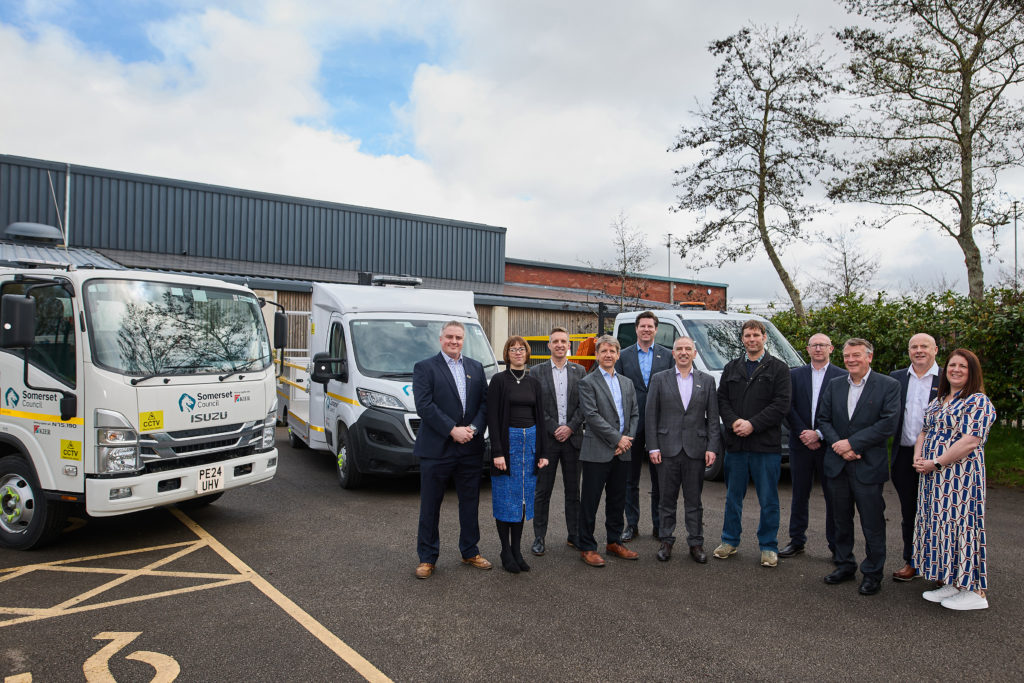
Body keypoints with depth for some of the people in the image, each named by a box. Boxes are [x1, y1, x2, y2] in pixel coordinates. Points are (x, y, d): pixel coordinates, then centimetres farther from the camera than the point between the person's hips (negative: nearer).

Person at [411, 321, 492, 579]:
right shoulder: (424, 367, -2)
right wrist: (452, 430, -17)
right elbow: (424, 405, -12)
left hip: (471, 449, 4)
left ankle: (470, 552, 29)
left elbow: (485, 402, 6)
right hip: (436, 449, -4)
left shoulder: (476, 368, 11)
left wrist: (473, 428, -11)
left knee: (470, 502, 14)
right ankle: (427, 558, 19)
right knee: (430, 506, 6)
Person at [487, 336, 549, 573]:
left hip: (530, 441, 5)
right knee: (506, 498, 1)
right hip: (507, 441, -4)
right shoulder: (499, 380, -4)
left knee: (523, 497, 9)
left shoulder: (533, 383, 10)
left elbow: (539, 417, 12)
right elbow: (492, 418, -9)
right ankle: (506, 552, 12)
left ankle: (517, 550, 19)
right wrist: (497, 452, -16)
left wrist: (542, 452, 7)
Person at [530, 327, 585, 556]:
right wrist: (554, 429, -11)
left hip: (572, 437, 2)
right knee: (543, 491, 4)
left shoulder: (579, 371, 7)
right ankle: (539, 537, 14)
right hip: (546, 439, -2)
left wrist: (570, 427, -9)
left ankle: (575, 535, 21)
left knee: (573, 490, 10)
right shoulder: (536, 372, 2)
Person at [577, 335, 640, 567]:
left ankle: (614, 542, 28)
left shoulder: (627, 383, 15)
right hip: (597, 452, -6)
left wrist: (628, 439, -3)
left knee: (617, 500, 15)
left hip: (622, 452, 6)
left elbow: (635, 414, 13)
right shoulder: (588, 383, -5)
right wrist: (617, 439, -14)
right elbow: (592, 416, -13)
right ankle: (587, 547, 11)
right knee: (590, 500, 1)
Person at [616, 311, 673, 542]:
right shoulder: (623, 356, 4)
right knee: (630, 479, 9)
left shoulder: (667, 355, 4)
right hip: (632, 425, 0)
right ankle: (632, 524, 20)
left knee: (660, 479, 8)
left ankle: (659, 525, 20)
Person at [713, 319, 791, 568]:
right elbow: (722, 399, 8)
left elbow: (781, 404, -8)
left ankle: (769, 547, 19)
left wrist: (752, 425, -15)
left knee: (768, 500, 5)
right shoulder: (731, 368, 12)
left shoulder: (778, 368, 1)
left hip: (766, 445, -3)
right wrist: (734, 422, -10)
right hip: (735, 444, 3)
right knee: (733, 497, 12)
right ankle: (730, 541, 25)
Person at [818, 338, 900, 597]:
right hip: (837, 465, 4)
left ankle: (872, 573, 19)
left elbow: (889, 423, -14)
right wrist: (838, 445, -10)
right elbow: (823, 419, 7)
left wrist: (852, 443, -16)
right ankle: (844, 565, 29)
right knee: (842, 520, 15)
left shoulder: (888, 386, -4)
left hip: (868, 466, -4)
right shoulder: (834, 385, 9)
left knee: (872, 524, 4)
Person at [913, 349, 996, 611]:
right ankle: (949, 583, 21)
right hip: (933, 478, 8)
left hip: (961, 475, -8)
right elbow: (924, 432, 17)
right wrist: (917, 457, -2)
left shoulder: (978, 402, -9)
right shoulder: (938, 401, 16)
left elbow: (970, 442, -18)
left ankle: (975, 592, 8)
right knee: (939, 525, 11)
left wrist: (935, 463, -18)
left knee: (959, 524, -4)